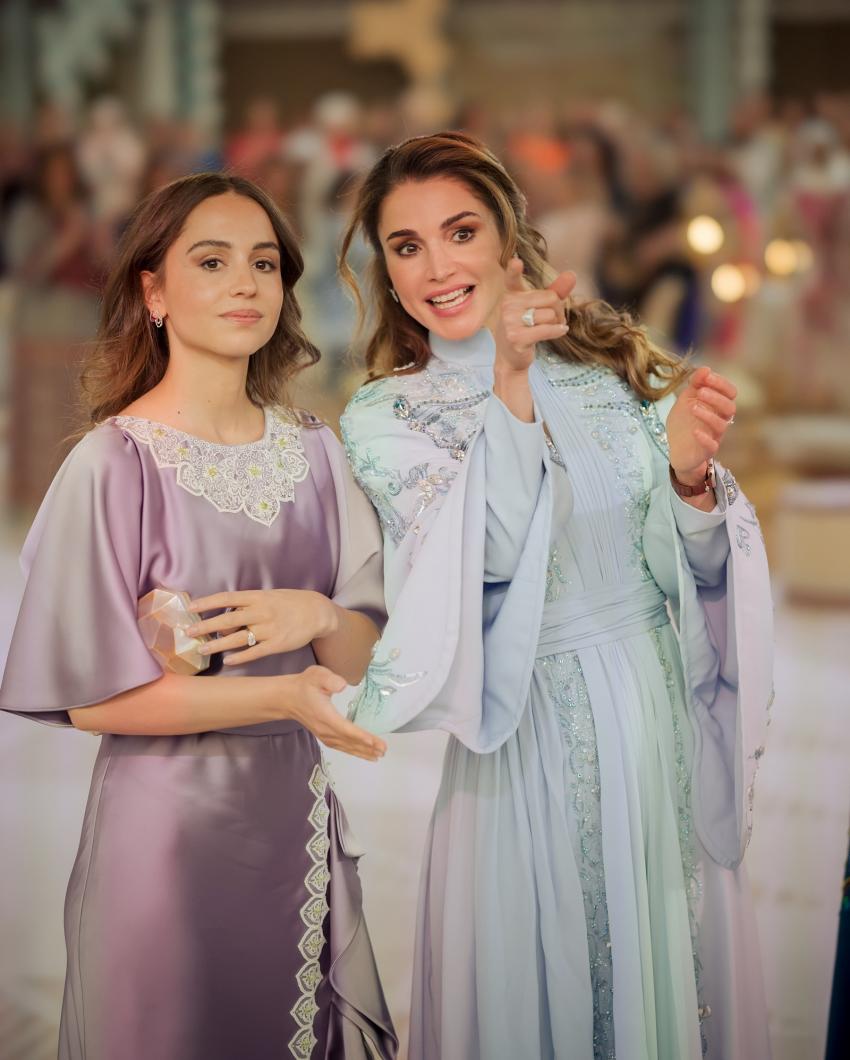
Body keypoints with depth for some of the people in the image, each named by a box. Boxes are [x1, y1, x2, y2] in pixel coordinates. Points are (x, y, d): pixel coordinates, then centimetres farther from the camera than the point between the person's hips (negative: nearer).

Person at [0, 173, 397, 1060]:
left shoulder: (312, 451, 2)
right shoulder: (114, 463, -13)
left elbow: (364, 655, 3)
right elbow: (93, 695, -15)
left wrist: (319, 616, -19)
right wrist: (281, 695, -22)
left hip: (298, 819, 5)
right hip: (169, 818, -4)